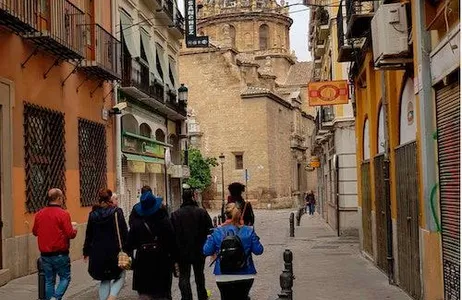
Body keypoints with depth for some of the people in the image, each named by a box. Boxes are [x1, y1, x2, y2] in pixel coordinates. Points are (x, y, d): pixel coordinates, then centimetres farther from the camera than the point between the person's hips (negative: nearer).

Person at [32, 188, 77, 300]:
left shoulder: (39, 214, 2)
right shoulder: (63, 214, -14)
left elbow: (35, 232, 14)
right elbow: (70, 234, -15)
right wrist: (74, 228, 5)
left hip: (45, 254, 5)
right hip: (60, 254, -5)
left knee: (49, 281, 14)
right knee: (65, 278, 8)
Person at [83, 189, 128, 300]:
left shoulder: (93, 214, 4)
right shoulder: (117, 212, -7)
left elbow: (89, 235, 9)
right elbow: (124, 232, -9)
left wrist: (86, 252, 18)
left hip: (97, 252, 4)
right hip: (115, 251, -4)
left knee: (104, 280, 17)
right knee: (120, 276, 12)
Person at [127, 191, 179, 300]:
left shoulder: (136, 223, -6)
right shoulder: (164, 221, -9)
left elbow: (130, 243, 0)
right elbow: (172, 241, -7)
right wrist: (174, 258, 3)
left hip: (142, 262, 1)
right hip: (161, 262, -1)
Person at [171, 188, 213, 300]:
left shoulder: (176, 214, -7)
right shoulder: (202, 212, -7)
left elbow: (173, 234, -6)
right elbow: (210, 230, -5)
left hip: (182, 251, -2)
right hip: (199, 250, 2)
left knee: (184, 276, 3)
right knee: (199, 275, 18)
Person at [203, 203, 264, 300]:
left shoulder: (217, 232, -6)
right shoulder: (248, 231, -5)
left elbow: (207, 251, -4)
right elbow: (258, 250, -4)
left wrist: (209, 239, 14)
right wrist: (255, 239, 14)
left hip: (224, 277, 0)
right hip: (245, 276, 1)